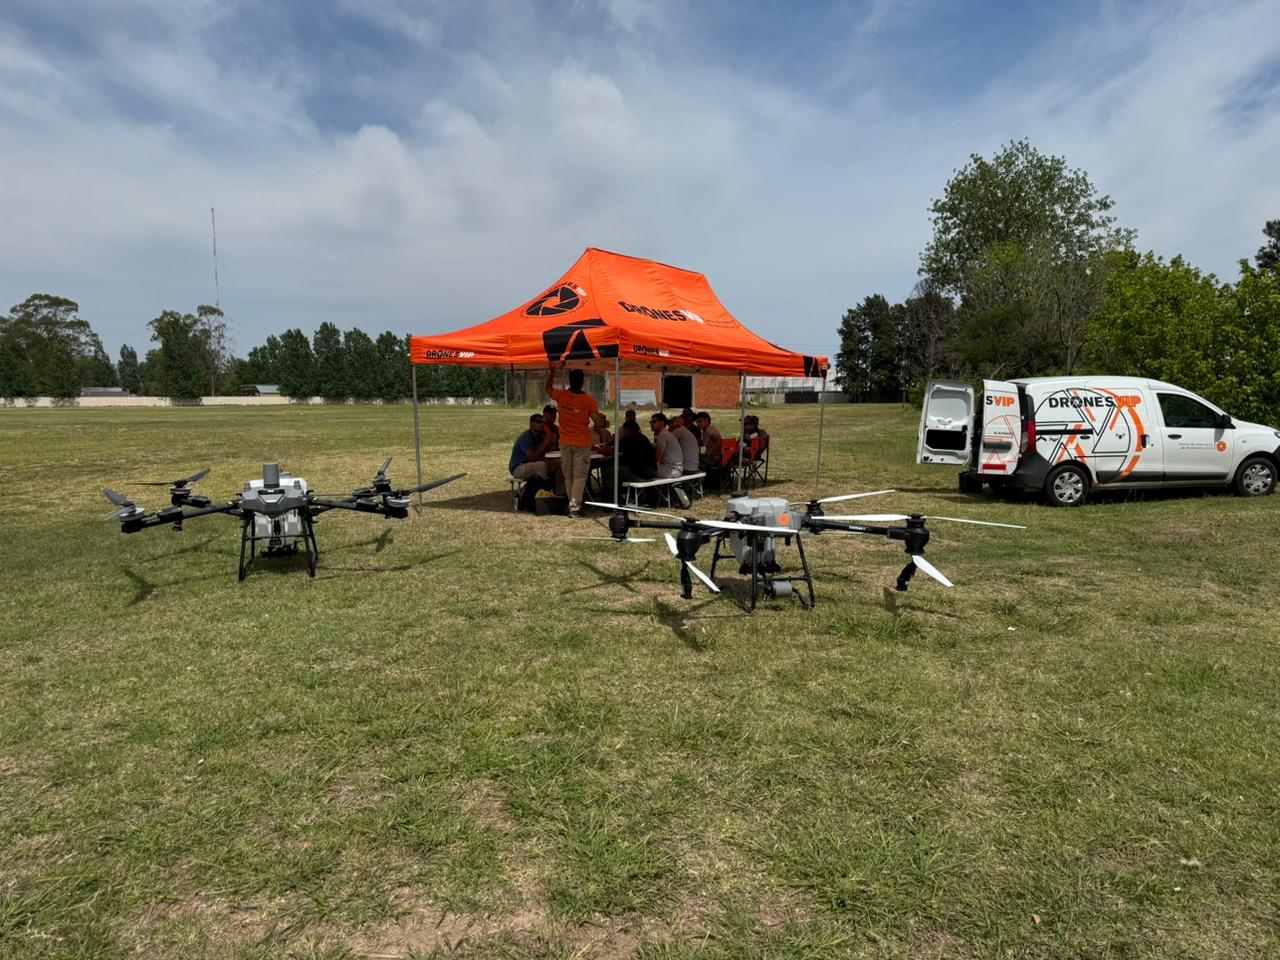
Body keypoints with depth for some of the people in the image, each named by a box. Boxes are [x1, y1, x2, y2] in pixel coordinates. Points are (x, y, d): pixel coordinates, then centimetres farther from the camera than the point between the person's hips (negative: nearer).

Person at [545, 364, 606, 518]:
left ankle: (572, 504, 21)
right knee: (579, 476, -1)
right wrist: (602, 418, 12)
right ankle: (575, 507, -8)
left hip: (565, 443, 3)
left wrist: (552, 372, 25)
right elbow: (599, 422, -10)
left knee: (568, 476, 14)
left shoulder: (562, 396, -4)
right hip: (582, 443, -3)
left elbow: (548, 389, 18)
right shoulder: (588, 400, -11)